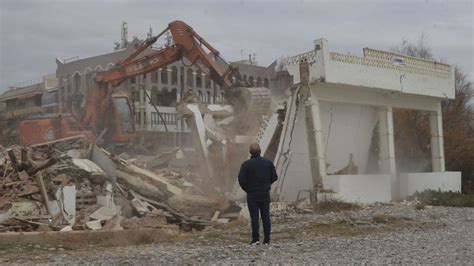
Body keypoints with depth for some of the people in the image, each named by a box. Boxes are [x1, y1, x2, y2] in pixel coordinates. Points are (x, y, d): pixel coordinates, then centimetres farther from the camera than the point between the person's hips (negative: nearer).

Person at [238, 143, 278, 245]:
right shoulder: (268, 163, 0)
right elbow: (274, 177, 3)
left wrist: (247, 189, 4)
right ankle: (267, 239, 7)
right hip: (265, 194, 3)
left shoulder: (246, 164, -10)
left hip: (252, 194, -3)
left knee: (254, 217, 0)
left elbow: (241, 180, -13)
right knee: (266, 216, 7)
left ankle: (256, 238, -3)